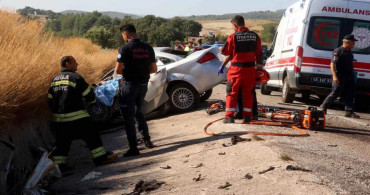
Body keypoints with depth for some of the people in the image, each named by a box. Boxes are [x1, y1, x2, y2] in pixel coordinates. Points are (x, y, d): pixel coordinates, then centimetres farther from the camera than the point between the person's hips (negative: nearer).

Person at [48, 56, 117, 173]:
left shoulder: (55, 79, 12)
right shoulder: (75, 78, -9)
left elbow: (50, 100, 16)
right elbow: (89, 95, -6)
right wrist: (93, 100, 16)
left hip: (58, 118, 7)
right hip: (76, 117, -7)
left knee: (62, 142, 13)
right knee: (91, 135, 5)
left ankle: (59, 164, 14)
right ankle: (100, 157, 9)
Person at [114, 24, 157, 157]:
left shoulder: (125, 49, -13)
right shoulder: (148, 48, 3)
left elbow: (118, 70, -15)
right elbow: (154, 69, 7)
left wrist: (126, 72, 6)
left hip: (129, 85, -6)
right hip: (143, 85, 6)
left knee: (128, 117, 2)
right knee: (138, 112, 25)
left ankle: (133, 148, 1)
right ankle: (146, 139, 26)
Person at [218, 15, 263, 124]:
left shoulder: (233, 37, -9)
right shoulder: (255, 36, 4)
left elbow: (226, 52, -3)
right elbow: (259, 53, 10)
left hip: (237, 69, -4)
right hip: (250, 69, 4)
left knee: (232, 92, 4)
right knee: (248, 92, 12)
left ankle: (229, 117, 1)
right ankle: (247, 116, 14)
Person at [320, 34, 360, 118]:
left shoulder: (350, 52, 15)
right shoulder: (338, 51, -10)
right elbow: (332, 64, -15)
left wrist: (352, 76, 20)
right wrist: (334, 76, -23)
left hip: (349, 76, 8)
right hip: (340, 77, -8)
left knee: (350, 94, 3)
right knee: (335, 93, -2)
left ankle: (349, 112, 6)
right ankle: (323, 107, 13)